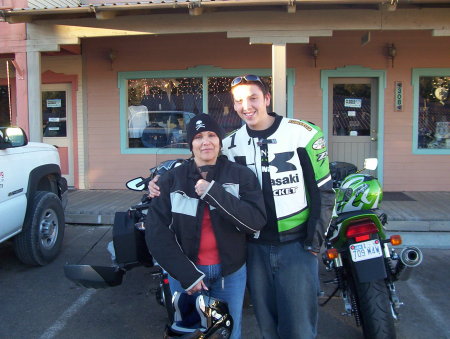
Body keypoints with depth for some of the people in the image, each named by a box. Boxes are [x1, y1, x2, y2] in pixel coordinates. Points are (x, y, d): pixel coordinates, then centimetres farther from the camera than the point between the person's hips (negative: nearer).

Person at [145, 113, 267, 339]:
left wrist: (214, 192, -24)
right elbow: (156, 232, -8)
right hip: (185, 272, 1)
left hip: (230, 272, 0)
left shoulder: (241, 176, -5)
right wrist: (186, 274, -13)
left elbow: (256, 221, -16)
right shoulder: (171, 180, -4)